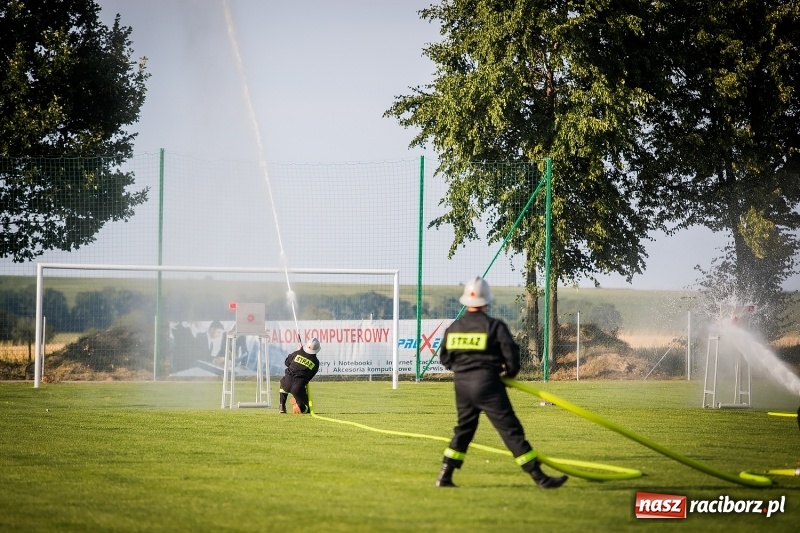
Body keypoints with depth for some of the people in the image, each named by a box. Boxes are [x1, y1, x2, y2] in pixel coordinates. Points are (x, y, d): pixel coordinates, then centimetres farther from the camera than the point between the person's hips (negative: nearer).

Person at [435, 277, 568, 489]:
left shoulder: (453, 328, 6)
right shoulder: (495, 326, -9)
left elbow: (444, 358, 13)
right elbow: (511, 352, -9)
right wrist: (510, 372, 11)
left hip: (461, 384, 5)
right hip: (487, 384, -5)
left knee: (464, 430, 21)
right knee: (511, 430, -5)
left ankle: (445, 476, 17)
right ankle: (539, 477, -5)